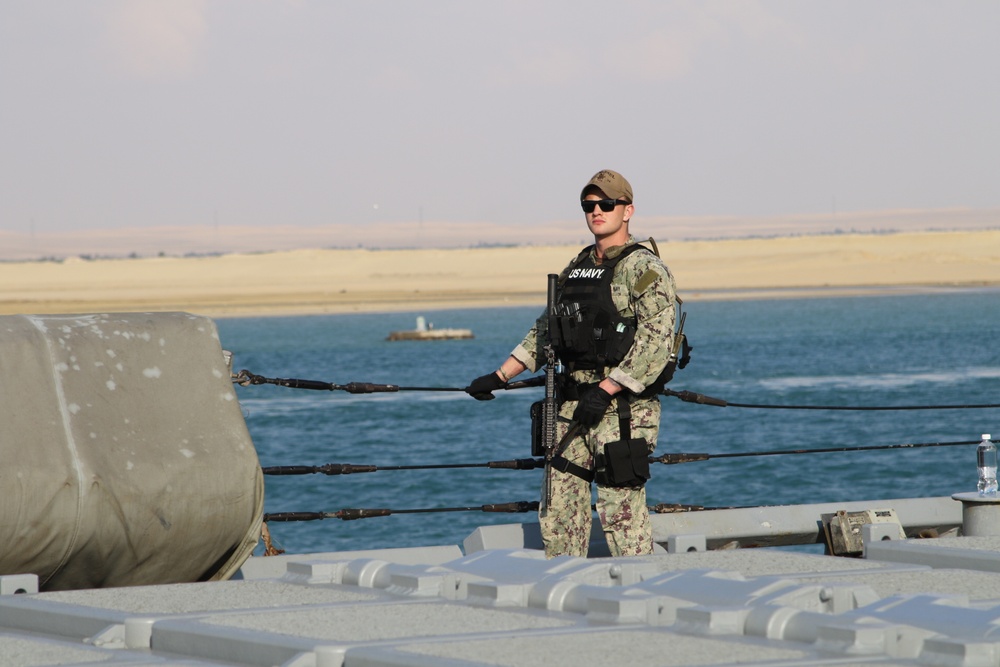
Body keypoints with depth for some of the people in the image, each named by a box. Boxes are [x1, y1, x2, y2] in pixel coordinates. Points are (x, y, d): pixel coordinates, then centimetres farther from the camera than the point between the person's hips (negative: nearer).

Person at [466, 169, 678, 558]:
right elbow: (545, 330, 26)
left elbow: (656, 340, -17)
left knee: (621, 511, -9)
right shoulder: (576, 269, 17)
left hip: (622, 407, -8)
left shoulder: (644, 270, -7)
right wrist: (499, 377, 20)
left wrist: (605, 390, -22)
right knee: (558, 509, 8)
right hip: (572, 408, 8)